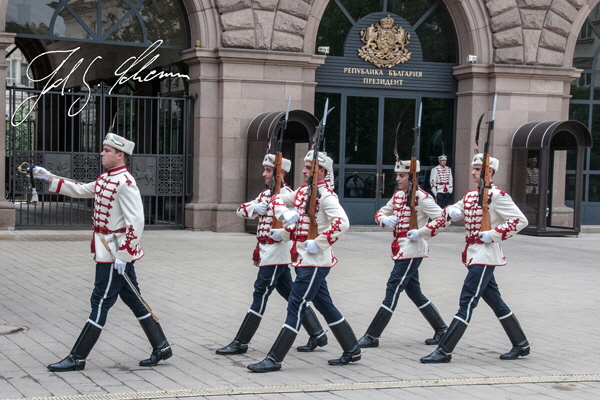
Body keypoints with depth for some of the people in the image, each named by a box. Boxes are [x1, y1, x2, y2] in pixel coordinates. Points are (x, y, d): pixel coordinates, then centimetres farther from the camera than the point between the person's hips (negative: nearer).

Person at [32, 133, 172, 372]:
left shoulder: (124, 183, -19)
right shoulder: (105, 179, 11)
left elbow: (136, 222, -23)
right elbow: (81, 190, 25)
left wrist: (122, 255, -23)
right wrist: (49, 178, 20)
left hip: (116, 253, -10)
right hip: (109, 250, 10)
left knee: (100, 303, -2)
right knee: (133, 300, 13)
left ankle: (77, 358, 4)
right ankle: (161, 348, 20)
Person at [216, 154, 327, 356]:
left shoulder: (285, 194, -13)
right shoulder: (266, 193, 15)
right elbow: (242, 209, 12)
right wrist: (254, 207, -10)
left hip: (276, 253, -9)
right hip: (267, 252, 9)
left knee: (260, 295, -5)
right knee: (290, 294, 13)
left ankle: (241, 343, -1)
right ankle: (317, 335, 20)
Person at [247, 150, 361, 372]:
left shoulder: (326, 195, -14)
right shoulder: (302, 191, 11)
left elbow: (342, 222, -26)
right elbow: (279, 198, 21)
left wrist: (319, 243, -25)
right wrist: (286, 214, 1)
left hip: (315, 262, -9)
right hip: (305, 260, 9)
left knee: (295, 307, -8)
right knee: (325, 306, 16)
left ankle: (274, 359, -5)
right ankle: (352, 350, 27)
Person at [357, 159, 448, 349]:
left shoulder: (421, 197, -13)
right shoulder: (398, 195, 11)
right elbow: (381, 212, 19)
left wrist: (421, 232, -21)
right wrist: (385, 219, -4)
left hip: (412, 250, -9)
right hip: (401, 248, 9)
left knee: (393, 289, -8)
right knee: (414, 292, 14)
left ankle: (372, 336, -5)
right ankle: (441, 330, 26)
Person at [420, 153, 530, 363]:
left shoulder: (496, 196, -11)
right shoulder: (470, 195, 14)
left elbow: (521, 220, -15)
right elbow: (450, 211, 19)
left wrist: (494, 234, -20)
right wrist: (452, 212, -4)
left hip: (485, 254, -9)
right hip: (473, 253, 9)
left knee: (467, 301, -10)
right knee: (495, 301, 15)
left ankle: (444, 351, -10)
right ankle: (521, 344, 25)